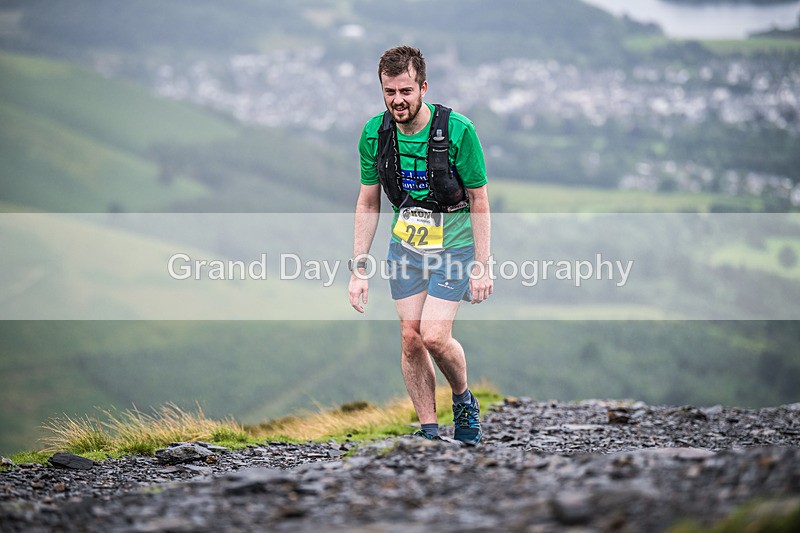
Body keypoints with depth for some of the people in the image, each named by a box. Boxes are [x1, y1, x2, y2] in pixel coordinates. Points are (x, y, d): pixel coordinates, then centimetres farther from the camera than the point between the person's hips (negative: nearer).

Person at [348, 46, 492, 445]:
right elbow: (368, 203, 2)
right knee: (411, 337, 0)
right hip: (406, 243, 4)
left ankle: (464, 399, 14)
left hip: (453, 243, -4)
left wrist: (481, 267, -13)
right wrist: (359, 269, -1)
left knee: (434, 335, -15)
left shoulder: (458, 130, -19)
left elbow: (479, 201, -11)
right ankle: (429, 432, 11)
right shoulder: (374, 134, -8)